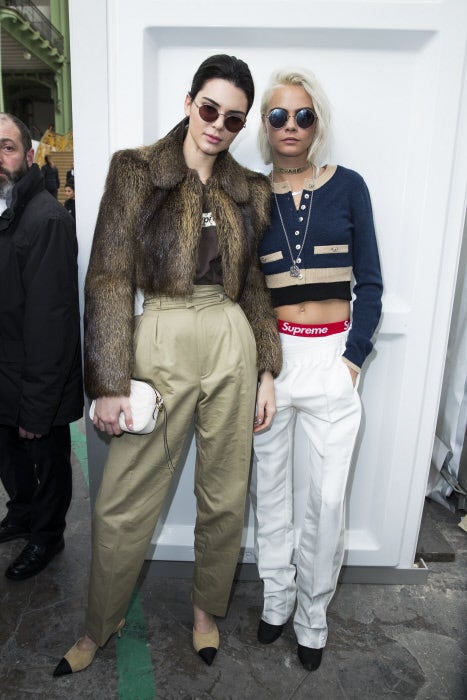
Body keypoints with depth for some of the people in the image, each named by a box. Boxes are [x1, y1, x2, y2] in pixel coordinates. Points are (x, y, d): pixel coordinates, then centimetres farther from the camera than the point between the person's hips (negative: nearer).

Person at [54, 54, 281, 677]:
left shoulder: (250, 190, 9)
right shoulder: (136, 171, -1)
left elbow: (255, 285, 13)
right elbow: (109, 279, -7)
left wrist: (267, 370, 8)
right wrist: (108, 383, -12)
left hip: (232, 345, 3)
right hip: (160, 343, -2)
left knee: (226, 495, 13)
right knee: (123, 502, 6)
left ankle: (207, 608, 40)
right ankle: (101, 625, 35)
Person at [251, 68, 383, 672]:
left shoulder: (347, 187, 4)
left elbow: (369, 283, 4)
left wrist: (353, 359, -5)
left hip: (332, 358, 0)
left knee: (328, 498, 5)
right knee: (270, 487, 12)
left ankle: (312, 615, 29)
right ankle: (277, 597, 35)